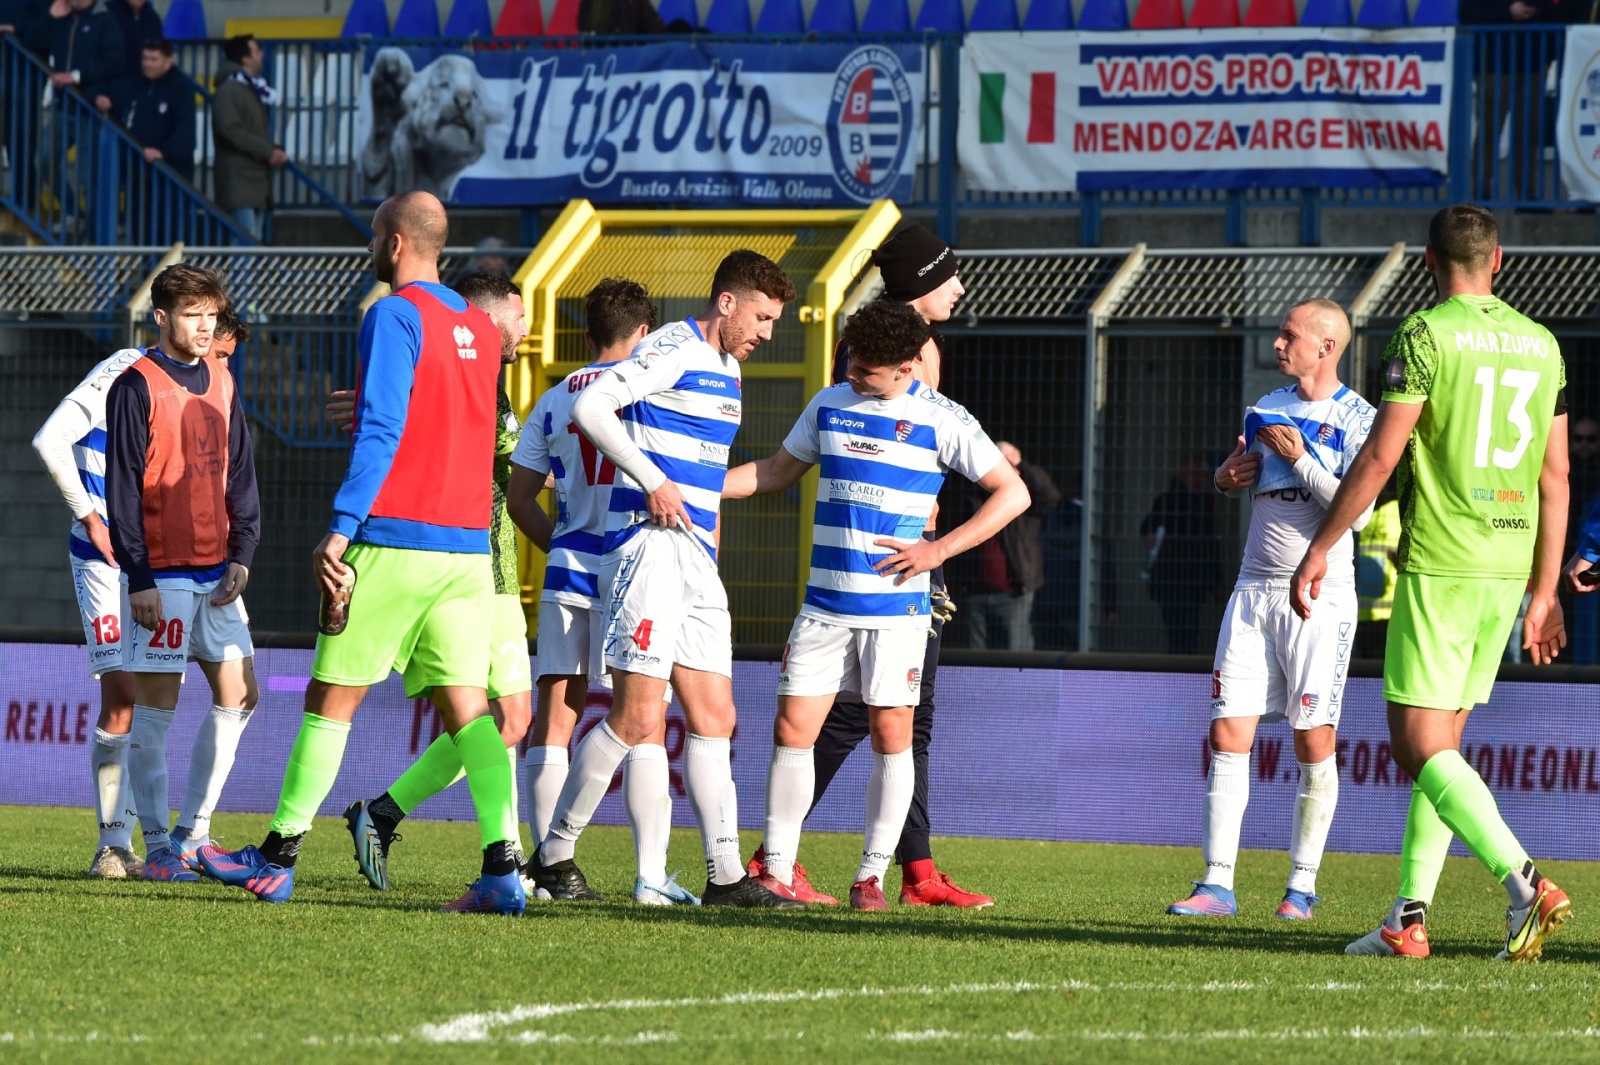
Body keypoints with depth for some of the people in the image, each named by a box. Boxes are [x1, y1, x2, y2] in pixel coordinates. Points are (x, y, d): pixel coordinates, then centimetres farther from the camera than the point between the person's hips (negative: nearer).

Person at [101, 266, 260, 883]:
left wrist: (241, 554, 2)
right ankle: (157, 847, 2)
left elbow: (239, 475, 15)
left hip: (217, 572, 7)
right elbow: (123, 488, -9)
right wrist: (138, 578, -14)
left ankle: (193, 833, 14)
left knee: (238, 697, 5)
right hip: (160, 574, -7)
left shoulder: (220, 382, 12)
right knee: (155, 709, -4)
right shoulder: (137, 386, -6)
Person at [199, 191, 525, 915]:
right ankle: (502, 866, -12)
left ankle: (277, 859, 9)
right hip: (468, 545, 6)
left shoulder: (394, 317, -8)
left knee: (331, 698, 3)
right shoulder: (480, 329, 15)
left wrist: (341, 528, -21)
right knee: (466, 706, 2)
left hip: (394, 539, -6)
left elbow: (380, 431, -17)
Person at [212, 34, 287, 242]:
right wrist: (268, 152, -16)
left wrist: (275, 152, 5)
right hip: (238, 180, -10)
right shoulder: (229, 91, -10)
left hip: (257, 181, 10)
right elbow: (232, 131, -21)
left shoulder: (252, 90, 20)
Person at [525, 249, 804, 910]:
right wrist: (653, 483, -20)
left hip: (695, 559, 10)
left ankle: (725, 876, 5)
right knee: (637, 718, -12)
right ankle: (553, 855, -2)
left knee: (714, 720, 5)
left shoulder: (725, 370, 20)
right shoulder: (674, 350, -9)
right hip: (648, 549, -10)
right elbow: (591, 407, -20)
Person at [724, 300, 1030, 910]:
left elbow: (1012, 493, -4)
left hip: (896, 607, -4)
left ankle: (871, 877, 5)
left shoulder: (939, 420, -5)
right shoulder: (829, 405, 9)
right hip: (824, 603, 4)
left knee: (891, 736, -4)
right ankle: (777, 871, 3)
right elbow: (777, 472, 22)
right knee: (793, 728, -3)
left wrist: (938, 550, -10)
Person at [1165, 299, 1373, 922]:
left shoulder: (1357, 420, -5)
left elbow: (1359, 509, -16)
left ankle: (1302, 886, 7)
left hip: (1319, 595, -5)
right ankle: (1217, 884, -3)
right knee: (1228, 733, -3)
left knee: (1314, 742, -3)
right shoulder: (1267, 408, 13)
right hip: (1255, 587, 5)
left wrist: (1301, 458, -16)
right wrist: (1226, 478, 6)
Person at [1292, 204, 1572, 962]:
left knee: (1419, 747, -7)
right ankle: (1409, 918, 13)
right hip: (1510, 564, 7)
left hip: (1439, 565, -7)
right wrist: (1543, 590, 18)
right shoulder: (1541, 344, 11)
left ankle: (1523, 881, -24)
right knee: (1441, 742, 14)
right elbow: (1555, 477, 12)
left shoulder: (1427, 334, -9)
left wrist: (1319, 550, -5)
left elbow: (1380, 457, -13)